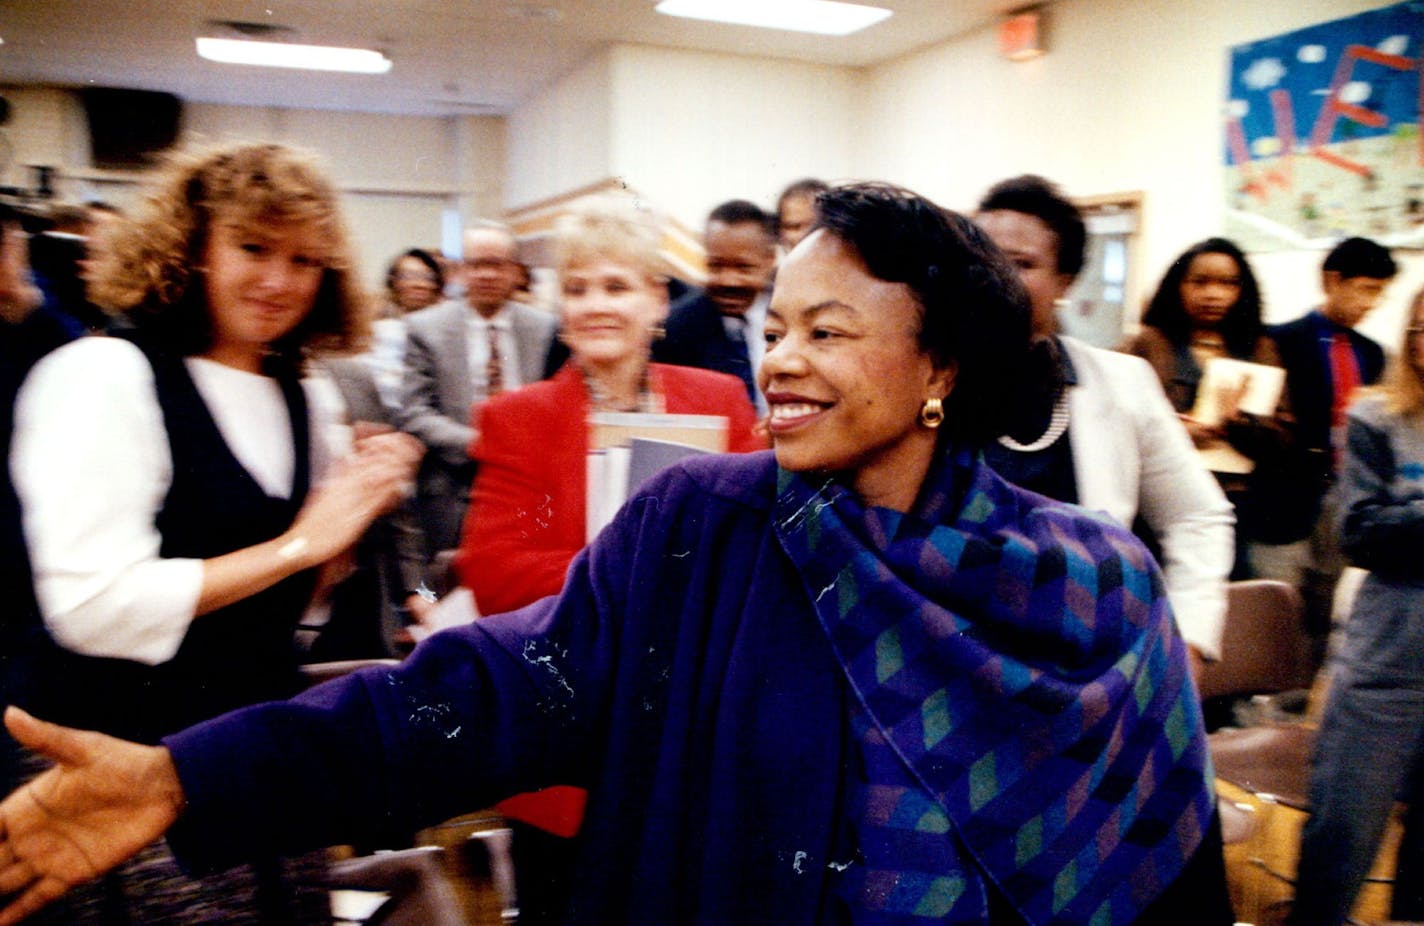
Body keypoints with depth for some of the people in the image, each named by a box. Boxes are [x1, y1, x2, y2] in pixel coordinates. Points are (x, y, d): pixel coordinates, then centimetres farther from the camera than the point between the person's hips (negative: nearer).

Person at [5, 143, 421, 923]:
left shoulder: (293, 396, 8)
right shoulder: (105, 374, -13)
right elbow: (92, 608, -22)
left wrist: (353, 514, -4)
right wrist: (295, 544, -18)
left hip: (265, 747, 7)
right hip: (132, 763, -6)